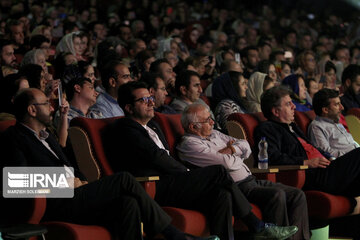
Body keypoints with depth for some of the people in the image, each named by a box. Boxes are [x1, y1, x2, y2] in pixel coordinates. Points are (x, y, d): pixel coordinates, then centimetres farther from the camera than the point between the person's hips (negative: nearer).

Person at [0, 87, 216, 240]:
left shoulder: (45, 136, 27)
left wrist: (81, 181, 8)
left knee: (127, 203, -20)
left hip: (71, 200, 9)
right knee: (124, 179, -19)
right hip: (56, 207, -9)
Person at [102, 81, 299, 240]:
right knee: (218, 171, -18)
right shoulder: (124, 128, -2)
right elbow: (155, 156, -12)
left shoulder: (152, 125, 27)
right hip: (153, 190, -9)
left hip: (167, 185, 9)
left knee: (222, 195, -16)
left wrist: (187, 175, 3)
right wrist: (187, 173, -3)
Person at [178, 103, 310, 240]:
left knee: (298, 195, -4)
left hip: (251, 180, 10)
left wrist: (230, 150, -3)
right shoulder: (189, 144, -8)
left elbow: (245, 147, 17)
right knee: (277, 194, -31)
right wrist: (238, 156, 5)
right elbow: (227, 163, -16)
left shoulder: (214, 134, 22)